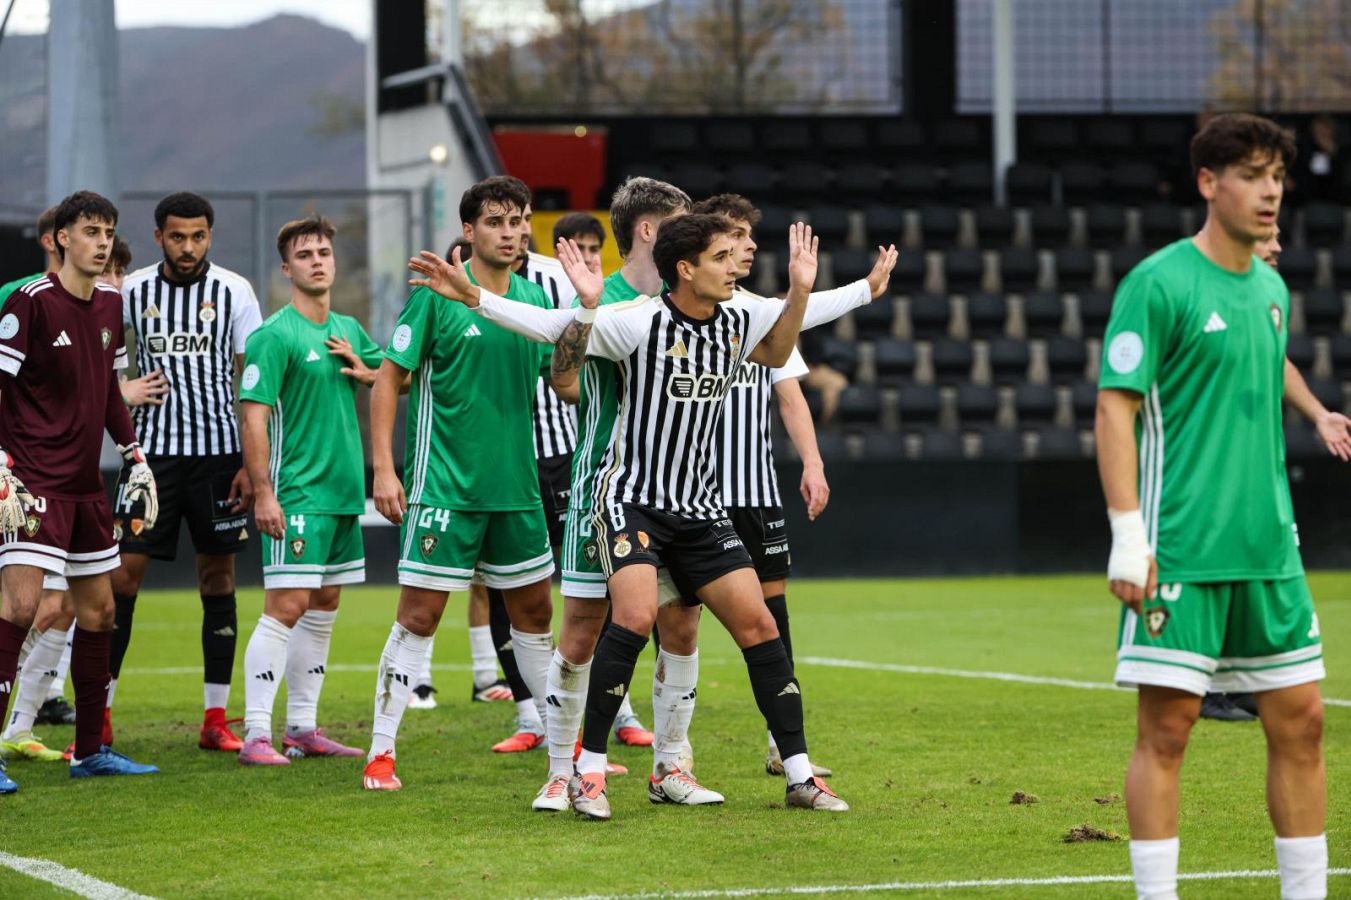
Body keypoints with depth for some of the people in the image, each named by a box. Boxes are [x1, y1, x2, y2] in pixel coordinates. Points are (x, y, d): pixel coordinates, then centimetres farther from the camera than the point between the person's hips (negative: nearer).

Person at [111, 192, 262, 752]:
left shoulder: (233, 292, -1)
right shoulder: (131, 291, 1)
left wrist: (253, 465, -6)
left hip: (218, 452, 0)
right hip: (151, 452, 0)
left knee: (218, 576, 4)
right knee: (123, 575, -5)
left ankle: (216, 720, 10)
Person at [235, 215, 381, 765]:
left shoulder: (348, 331, 13)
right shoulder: (274, 336, -10)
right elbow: (253, 416, -15)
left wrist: (363, 372, 2)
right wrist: (263, 494, -21)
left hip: (344, 491, 8)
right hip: (297, 493, -8)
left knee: (323, 607, 11)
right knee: (286, 606, -12)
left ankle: (303, 728, 18)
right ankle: (256, 735, -11)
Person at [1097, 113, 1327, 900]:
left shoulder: (1272, 289, 13)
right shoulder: (1159, 284, -9)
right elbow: (1115, 408, -11)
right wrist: (1128, 537, -17)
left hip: (1268, 552, 7)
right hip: (1180, 553, -7)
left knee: (1301, 721, 7)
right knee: (1167, 726, -5)